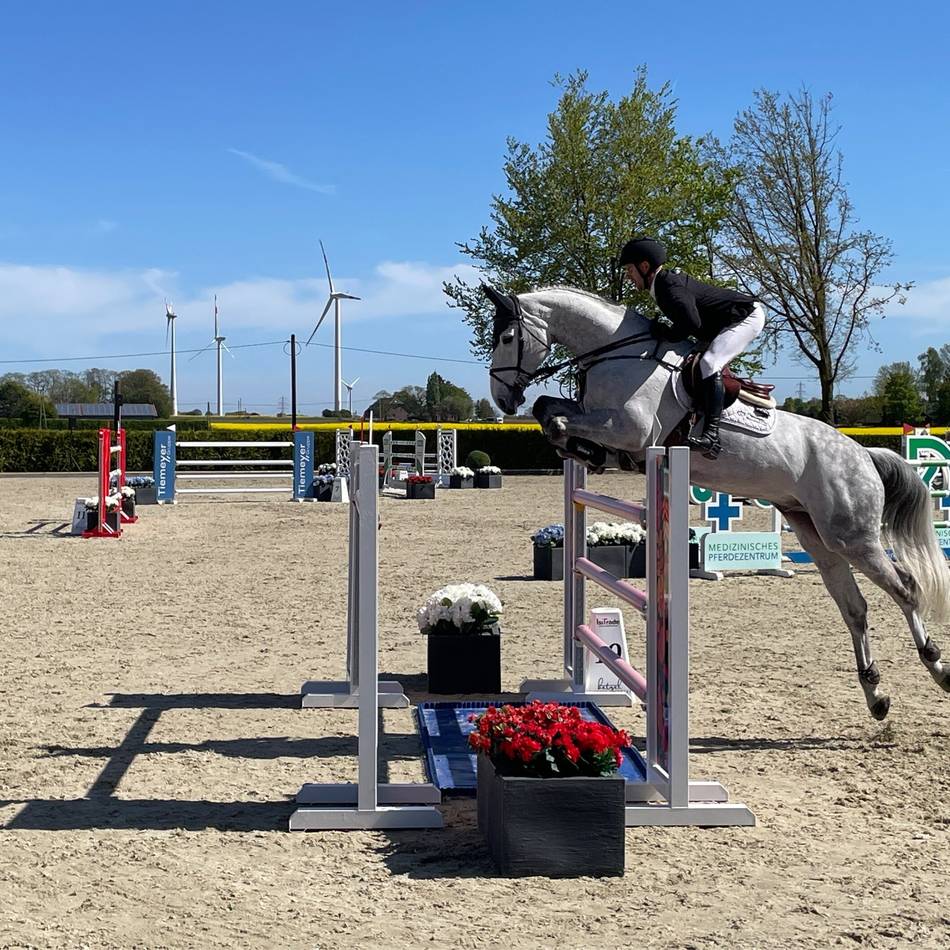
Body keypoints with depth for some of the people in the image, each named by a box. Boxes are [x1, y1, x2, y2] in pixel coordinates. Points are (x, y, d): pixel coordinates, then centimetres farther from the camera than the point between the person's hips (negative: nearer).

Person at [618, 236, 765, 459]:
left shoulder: (670, 287, -23)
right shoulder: (667, 281, 9)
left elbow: (692, 323, -38)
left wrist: (665, 334, -20)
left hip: (748, 317, -11)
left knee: (709, 364, -28)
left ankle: (711, 436, -38)